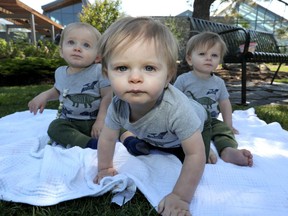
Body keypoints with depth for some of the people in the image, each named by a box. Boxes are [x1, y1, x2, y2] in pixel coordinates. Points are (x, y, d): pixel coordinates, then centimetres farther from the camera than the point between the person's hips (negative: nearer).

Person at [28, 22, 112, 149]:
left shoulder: (99, 71, -12)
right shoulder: (60, 72, 6)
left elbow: (107, 96, -13)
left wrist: (101, 119, -22)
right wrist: (45, 95, 6)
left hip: (94, 121, -3)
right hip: (70, 122, 4)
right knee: (55, 127, -24)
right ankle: (91, 143, -38)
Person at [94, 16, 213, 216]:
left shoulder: (176, 108, -48)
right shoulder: (118, 106, -32)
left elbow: (195, 154, -39)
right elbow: (107, 138, -13)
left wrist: (181, 197, -35)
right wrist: (105, 168, -3)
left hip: (195, 130, -3)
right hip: (155, 139, 4)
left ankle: (209, 146, 21)